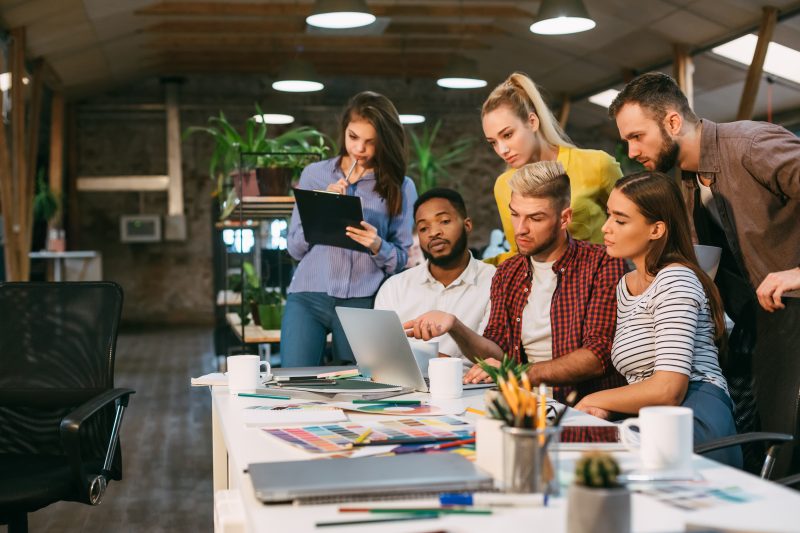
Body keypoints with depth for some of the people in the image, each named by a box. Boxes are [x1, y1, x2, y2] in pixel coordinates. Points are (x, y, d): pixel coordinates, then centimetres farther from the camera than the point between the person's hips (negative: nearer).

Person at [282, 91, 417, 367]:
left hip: (362, 302, 0)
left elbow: (401, 260, 5)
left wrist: (378, 246, -16)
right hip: (308, 296, 0)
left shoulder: (400, 188, 6)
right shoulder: (314, 174, 9)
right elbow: (294, 248, 6)